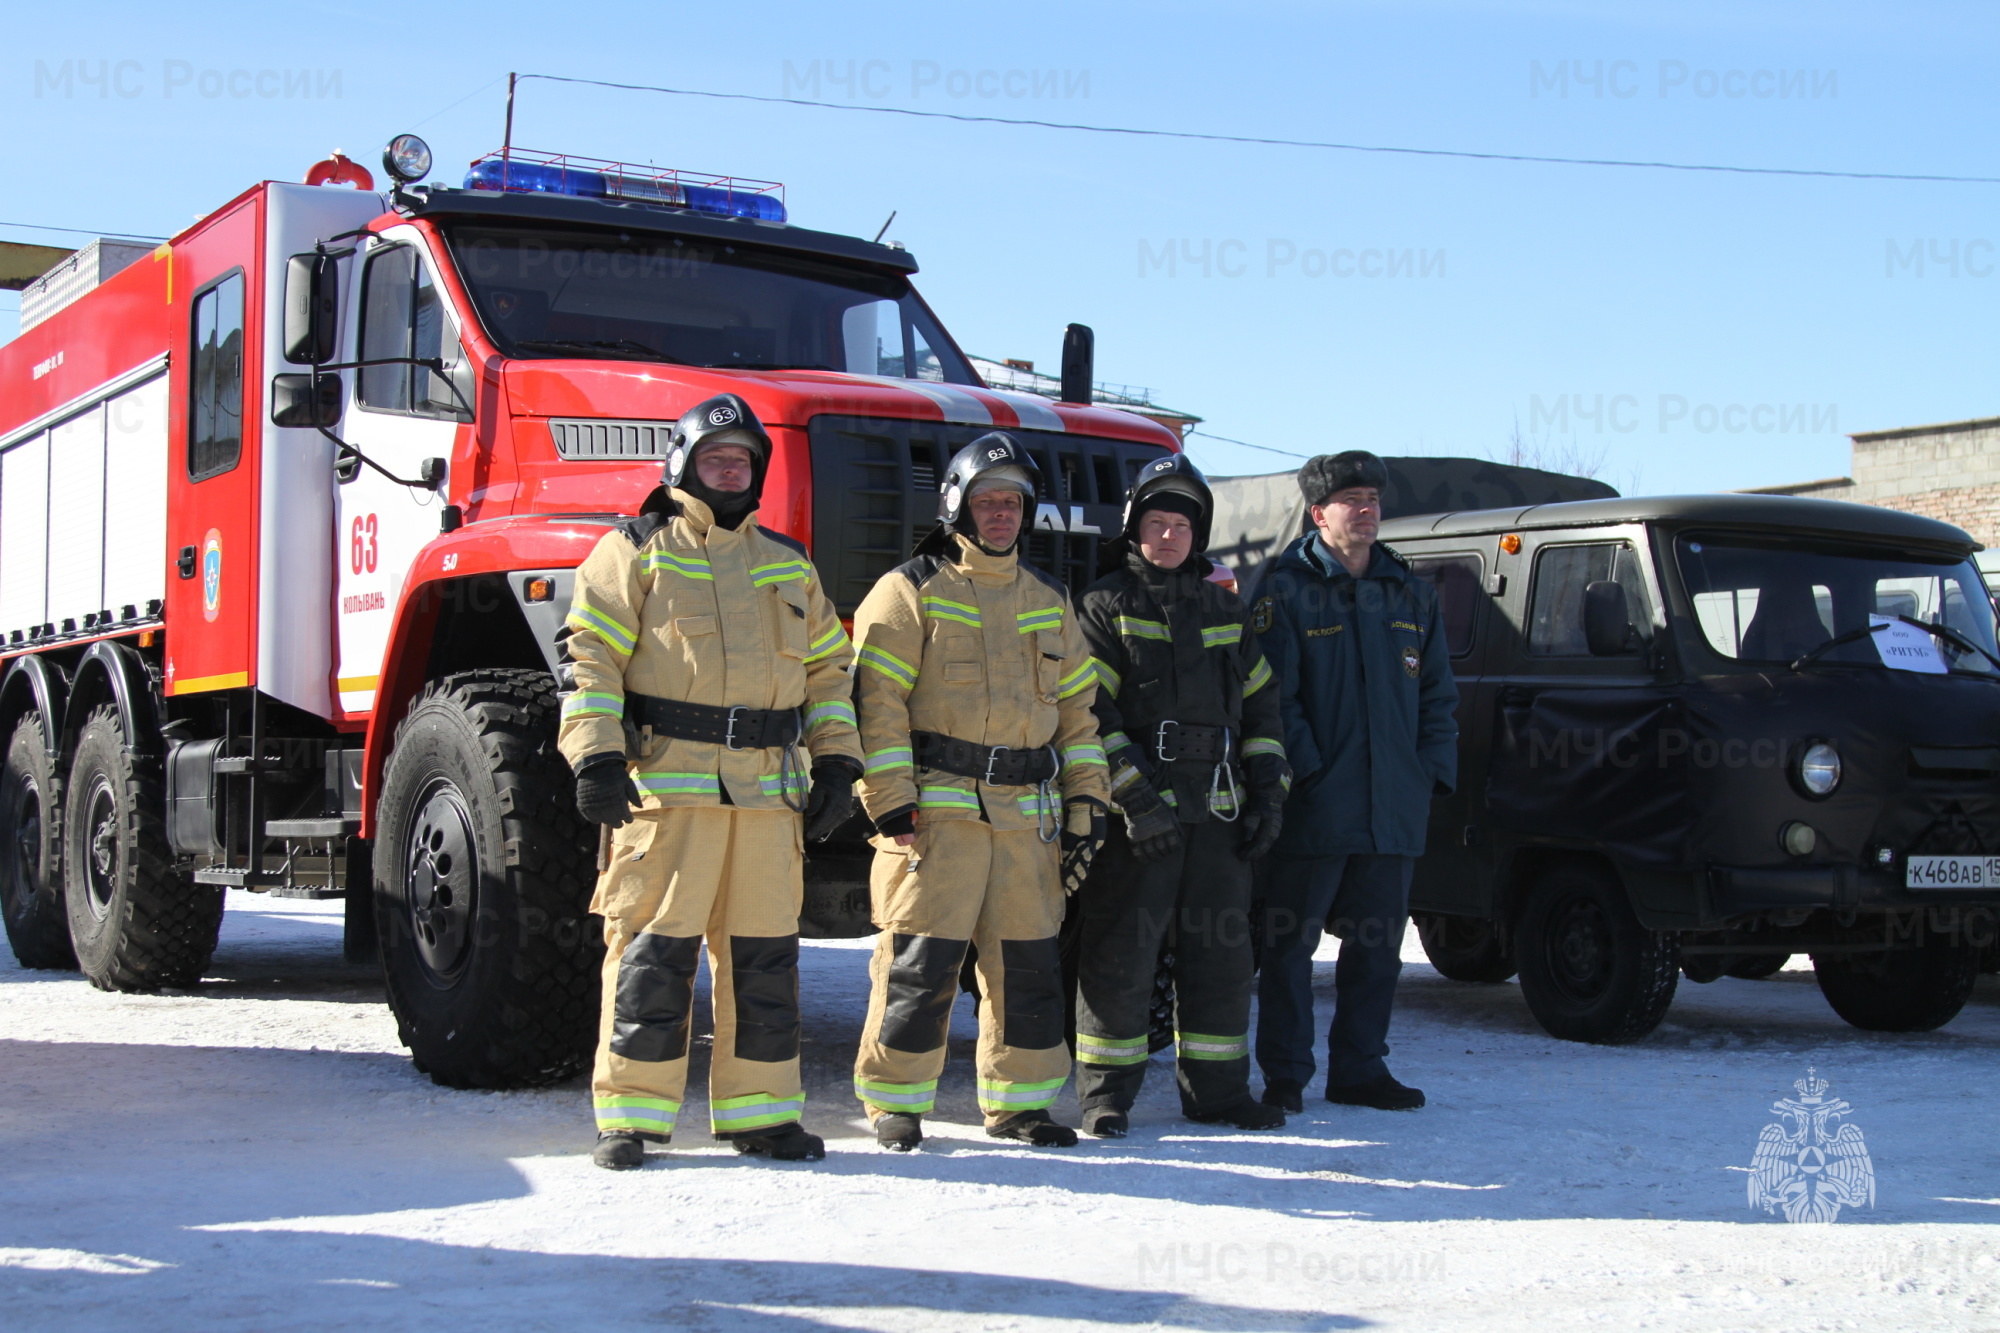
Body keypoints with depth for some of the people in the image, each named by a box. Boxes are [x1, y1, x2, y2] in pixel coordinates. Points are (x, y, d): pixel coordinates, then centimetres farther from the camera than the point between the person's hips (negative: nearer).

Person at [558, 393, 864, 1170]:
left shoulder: (790, 566, 20)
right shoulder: (636, 552, 5)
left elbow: (829, 667, 23)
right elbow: (589, 655, -2)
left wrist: (835, 762, 12)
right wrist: (596, 757, -13)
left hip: (769, 792, 5)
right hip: (666, 785, -4)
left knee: (765, 954, 7)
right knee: (654, 952, -5)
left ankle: (760, 1113, 16)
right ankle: (630, 1116, 4)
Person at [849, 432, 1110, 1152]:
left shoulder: (1048, 600, 18)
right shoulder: (910, 591, 1)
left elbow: (1077, 705, 20)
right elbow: (876, 699, -5)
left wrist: (1085, 801, 11)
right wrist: (891, 799, -13)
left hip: (1028, 814, 5)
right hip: (937, 807, -5)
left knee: (1029, 963, 7)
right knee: (921, 958, -5)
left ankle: (1019, 1100, 19)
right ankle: (895, 1102, 8)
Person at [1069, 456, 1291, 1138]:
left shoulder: (1223, 608, 17)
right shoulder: (1107, 605, 0)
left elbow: (1259, 702, 21)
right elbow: (1089, 711, -9)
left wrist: (1268, 792, 10)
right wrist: (1136, 799, -17)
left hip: (1217, 810, 5)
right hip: (1136, 811, -5)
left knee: (1221, 952, 8)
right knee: (1121, 952, -3)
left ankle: (1216, 1089, 19)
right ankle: (1106, 1094, 7)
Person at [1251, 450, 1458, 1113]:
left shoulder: (1412, 595, 14)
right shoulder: (1287, 592, -1)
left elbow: (1438, 693, 15)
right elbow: (1274, 695, -7)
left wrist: (1433, 770, 4)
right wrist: (1304, 767, -15)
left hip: (1394, 809, 5)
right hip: (1312, 809, -5)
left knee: (1378, 944, 10)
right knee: (1290, 943, 1)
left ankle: (1359, 1069, 21)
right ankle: (1284, 1075, 10)